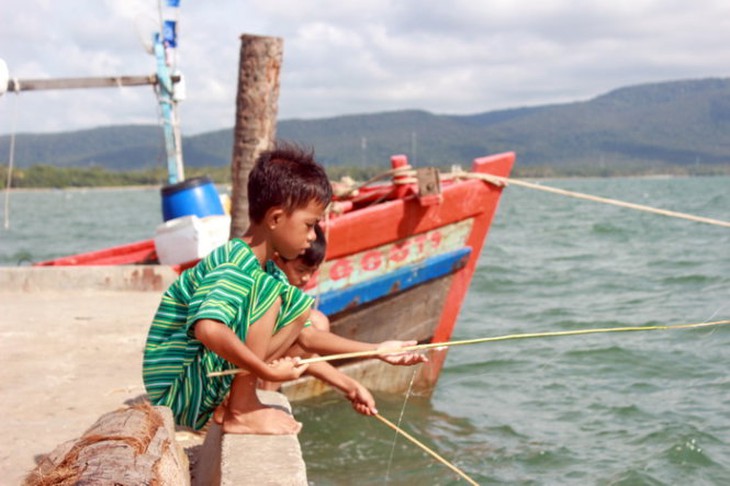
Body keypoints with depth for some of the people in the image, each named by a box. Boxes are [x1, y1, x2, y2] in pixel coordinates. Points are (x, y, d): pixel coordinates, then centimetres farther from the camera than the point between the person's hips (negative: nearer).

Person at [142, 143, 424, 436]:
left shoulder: (267, 270, 10)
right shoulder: (235, 265, -22)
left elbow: (308, 337, 15)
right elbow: (208, 329, -40)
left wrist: (376, 350, 10)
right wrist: (269, 372, -31)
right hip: (175, 395, -10)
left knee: (300, 309, 9)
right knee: (268, 293, -22)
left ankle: (243, 404, 2)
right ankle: (241, 413, -16)